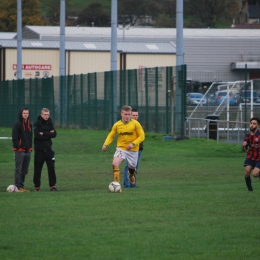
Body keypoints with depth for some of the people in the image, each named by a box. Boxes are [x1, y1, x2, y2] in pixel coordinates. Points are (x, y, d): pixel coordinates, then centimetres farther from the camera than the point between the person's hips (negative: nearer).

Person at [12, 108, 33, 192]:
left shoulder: (29, 125, 15)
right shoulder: (17, 125, -7)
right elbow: (14, 138, -11)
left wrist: (30, 147, 11)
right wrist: (18, 147, -16)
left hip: (27, 150, 7)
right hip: (19, 150, -7)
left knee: (25, 170, 9)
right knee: (18, 169, -7)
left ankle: (21, 186, 15)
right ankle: (18, 187, -6)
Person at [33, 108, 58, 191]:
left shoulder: (50, 123, 10)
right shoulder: (37, 124, -3)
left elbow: (54, 134, -3)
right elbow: (37, 135, -17)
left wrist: (44, 134, -13)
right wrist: (49, 134, -11)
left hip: (48, 149, 3)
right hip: (39, 150, -3)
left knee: (51, 168, -2)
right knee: (37, 169, 2)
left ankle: (53, 185, 2)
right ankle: (37, 186, 11)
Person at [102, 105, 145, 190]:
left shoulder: (135, 124, -9)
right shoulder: (117, 125, -4)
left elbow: (142, 136, -7)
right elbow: (111, 135, 9)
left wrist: (133, 143, -22)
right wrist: (105, 144, -7)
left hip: (133, 150, 0)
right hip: (121, 148, 0)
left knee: (131, 167, 16)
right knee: (115, 164, -25)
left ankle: (131, 174, 56)